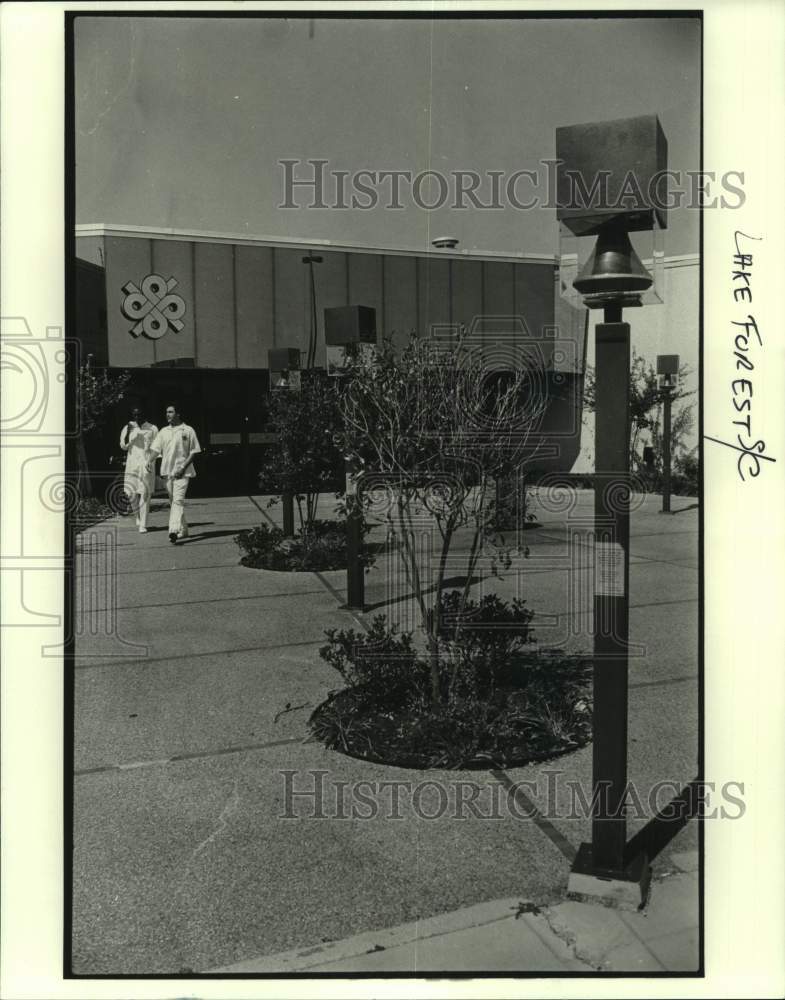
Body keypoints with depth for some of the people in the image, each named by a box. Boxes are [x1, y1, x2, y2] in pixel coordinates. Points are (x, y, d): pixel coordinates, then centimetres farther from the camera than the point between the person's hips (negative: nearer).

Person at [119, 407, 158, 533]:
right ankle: (138, 514, 25)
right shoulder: (127, 428, 9)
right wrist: (128, 431, -12)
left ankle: (143, 524, -2)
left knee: (145, 494, -5)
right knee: (131, 493, -4)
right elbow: (124, 446, 2)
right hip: (132, 463, 2)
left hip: (146, 464, -2)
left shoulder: (152, 429, 4)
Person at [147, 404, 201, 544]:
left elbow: (194, 452, -2)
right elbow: (155, 449, 8)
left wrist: (183, 467, -13)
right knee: (173, 501, 11)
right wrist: (151, 461, -12)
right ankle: (183, 530, 23)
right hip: (167, 471, 6)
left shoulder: (188, 430, 0)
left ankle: (174, 531, -29)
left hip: (182, 472, -6)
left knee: (178, 500, -18)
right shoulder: (163, 431, 14)